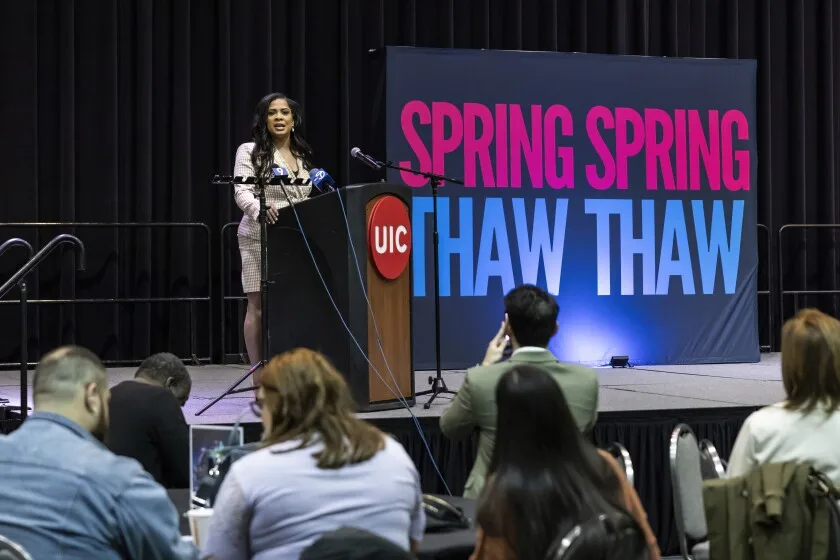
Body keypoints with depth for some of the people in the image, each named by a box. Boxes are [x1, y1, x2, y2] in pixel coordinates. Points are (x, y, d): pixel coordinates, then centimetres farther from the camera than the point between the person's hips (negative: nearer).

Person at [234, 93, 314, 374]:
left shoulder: (302, 156, 18)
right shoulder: (250, 151, 0)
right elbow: (242, 192, -12)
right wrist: (261, 209, -31)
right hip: (260, 238, -5)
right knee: (259, 307, -6)